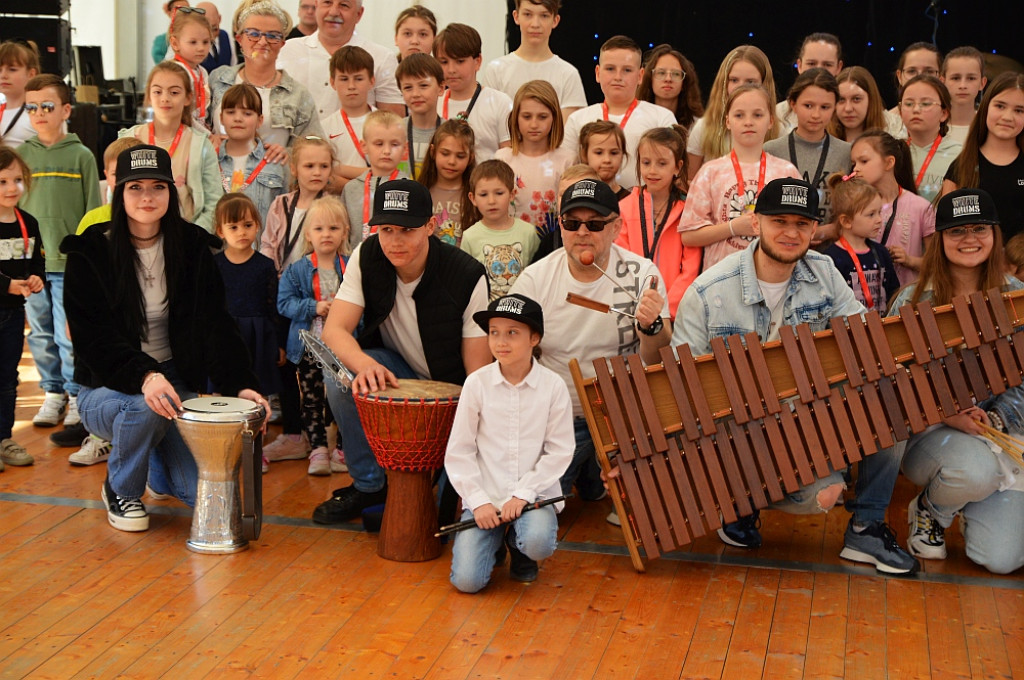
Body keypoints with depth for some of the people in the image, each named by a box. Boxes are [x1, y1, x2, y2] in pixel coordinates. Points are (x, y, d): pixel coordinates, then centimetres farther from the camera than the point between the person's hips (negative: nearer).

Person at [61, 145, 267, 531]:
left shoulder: (192, 248, -1)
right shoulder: (90, 254, -10)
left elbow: (214, 324, -7)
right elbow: (94, 336, -18)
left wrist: (239, 384, -23)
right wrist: (144, 376, -36)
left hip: (174, 378, 3)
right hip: (107, 387, -2)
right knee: (146, 406, -38)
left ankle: (155, 460, 25)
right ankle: (120, 491, -5)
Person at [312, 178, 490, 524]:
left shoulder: (467, 277, -23)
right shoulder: (366, 257, -14)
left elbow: (478, 372, -20)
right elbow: (335, 330, -20)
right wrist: (365, 364, -42)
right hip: (395, 370, 4)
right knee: (341, 375, -27)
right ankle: (368, 485, -5)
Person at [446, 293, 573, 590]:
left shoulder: (553, 385, -4)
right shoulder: (477, 383, -3)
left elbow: (559, 451, -2)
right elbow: (458, 452, 0)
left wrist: (523, 494, -12)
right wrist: (478, 501, -9)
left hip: (534, 493, 0)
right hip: (485, 496, 0)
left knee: (538, 543, -32)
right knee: (467, 580, -15)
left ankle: (519, 549, 7)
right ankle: (495, 542, 20)